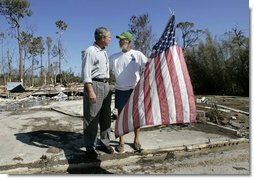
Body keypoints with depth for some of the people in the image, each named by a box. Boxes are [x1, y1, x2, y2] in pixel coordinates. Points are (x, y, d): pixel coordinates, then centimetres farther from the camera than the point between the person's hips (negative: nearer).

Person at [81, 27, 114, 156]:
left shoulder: (104, 52, 18)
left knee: (106, 116, 13)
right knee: (92, 118, -1)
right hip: (94, 85, -8)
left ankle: (105, 143, 25)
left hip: (106, 85, 9)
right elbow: (86, 73, -16)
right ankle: (90, 147, 11)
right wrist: (90, 91, -23)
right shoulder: (90, 51, -9)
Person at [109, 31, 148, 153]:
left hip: (134, 89, -2)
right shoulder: (114, 57, 8)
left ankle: (136, 140, 24)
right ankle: (121, 141, 21)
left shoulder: (137, 54, -1)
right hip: (120, 90, 2)